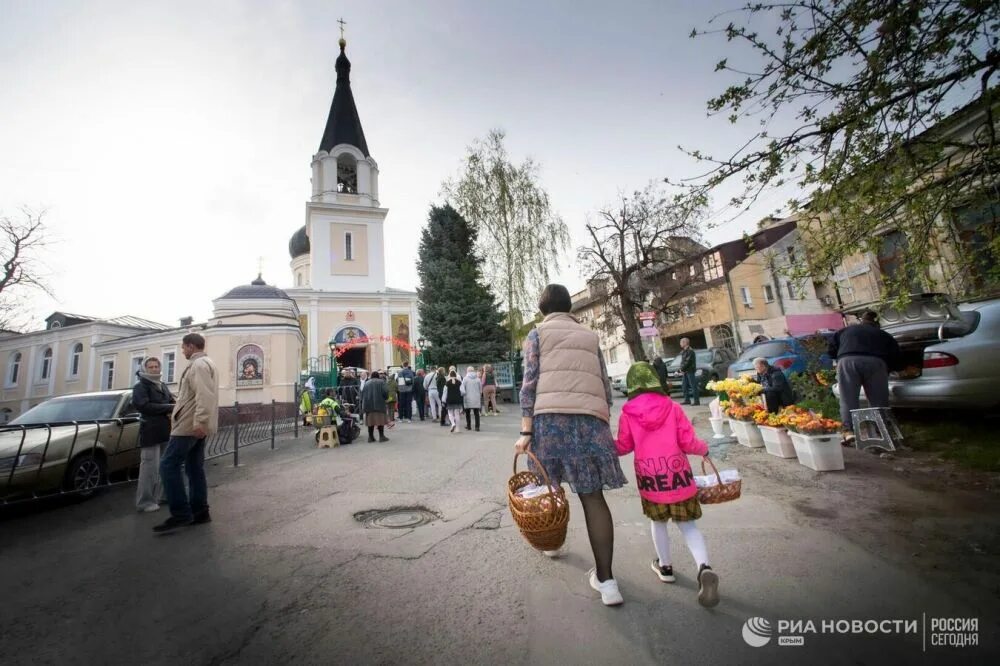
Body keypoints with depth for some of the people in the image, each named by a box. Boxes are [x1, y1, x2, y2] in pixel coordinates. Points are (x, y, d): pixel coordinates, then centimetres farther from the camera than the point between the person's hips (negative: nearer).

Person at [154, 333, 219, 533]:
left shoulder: (199, 364, -13)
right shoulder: (206, 364, 21)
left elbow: (204, 395, -26)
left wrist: (199, 421, -31)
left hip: (190, 425, -10)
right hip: (196, 425, 10)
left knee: (168, 466, -7)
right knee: (195, 468, 11)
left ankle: (181, 513, -6)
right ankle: (199, 512, 14)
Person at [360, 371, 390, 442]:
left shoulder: (367, 383, 11)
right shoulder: (381, 382, 0)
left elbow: (362, 394, 8)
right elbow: (385, 392, -10)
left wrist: (362, 404, 16)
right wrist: (386, 398, 9)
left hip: (368, 405, 4)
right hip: (379, 404, -4)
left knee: (370, 420, 9)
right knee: (380, 420, 2)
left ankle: (371, 437, 12)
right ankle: (381, 436, 1)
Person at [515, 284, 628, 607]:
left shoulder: (537, 334, 10)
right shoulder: (590, 336, 20)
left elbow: (530, 382, -2)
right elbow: (605, 386, 15)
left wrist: (525, 430, -3)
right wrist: (603, 422, 22)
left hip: (550, 416, -2)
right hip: (591, 418, 2)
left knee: (549, 485, 17)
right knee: (592, 495, 4)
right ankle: (605, 578, 4)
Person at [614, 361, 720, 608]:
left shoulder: (628, 413, -5)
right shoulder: (671, 407, -4)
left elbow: (623, 447, 0)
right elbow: (688, 442, -4)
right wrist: (704, 449, 17)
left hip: (650, 477, 0)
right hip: (678, 474, 1)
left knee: (658, 521, 22)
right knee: (687, 524, 15)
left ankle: (665, 567, 33)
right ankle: (704, 568, -3)